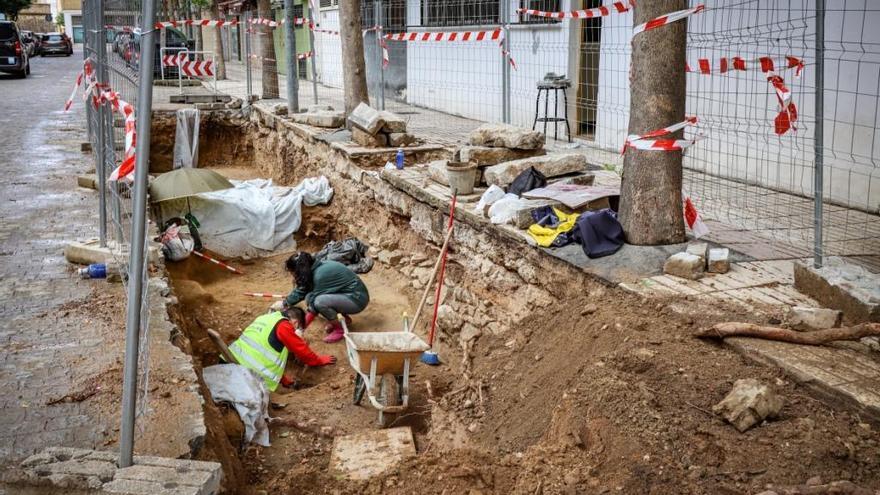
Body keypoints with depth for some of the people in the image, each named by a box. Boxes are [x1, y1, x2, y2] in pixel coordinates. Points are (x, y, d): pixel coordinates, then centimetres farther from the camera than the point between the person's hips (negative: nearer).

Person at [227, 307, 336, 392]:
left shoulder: (265, 318, 22)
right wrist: (320, 360, 22)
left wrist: (283, 379, 35)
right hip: (248, 373, -8)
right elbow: (301, 348, 4)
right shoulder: (283, 326, -4)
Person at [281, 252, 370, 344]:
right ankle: (343, 317, 12)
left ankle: (339, 329, -6)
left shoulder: (320, 275, -24)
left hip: (357, 299, -9)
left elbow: (314, 307, -20)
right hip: (347, 295, 9)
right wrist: (285, 303, 18)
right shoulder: (315, 267, 1)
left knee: (319, 301, -29)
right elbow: (301, 290, 14)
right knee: (310, 297, -2)